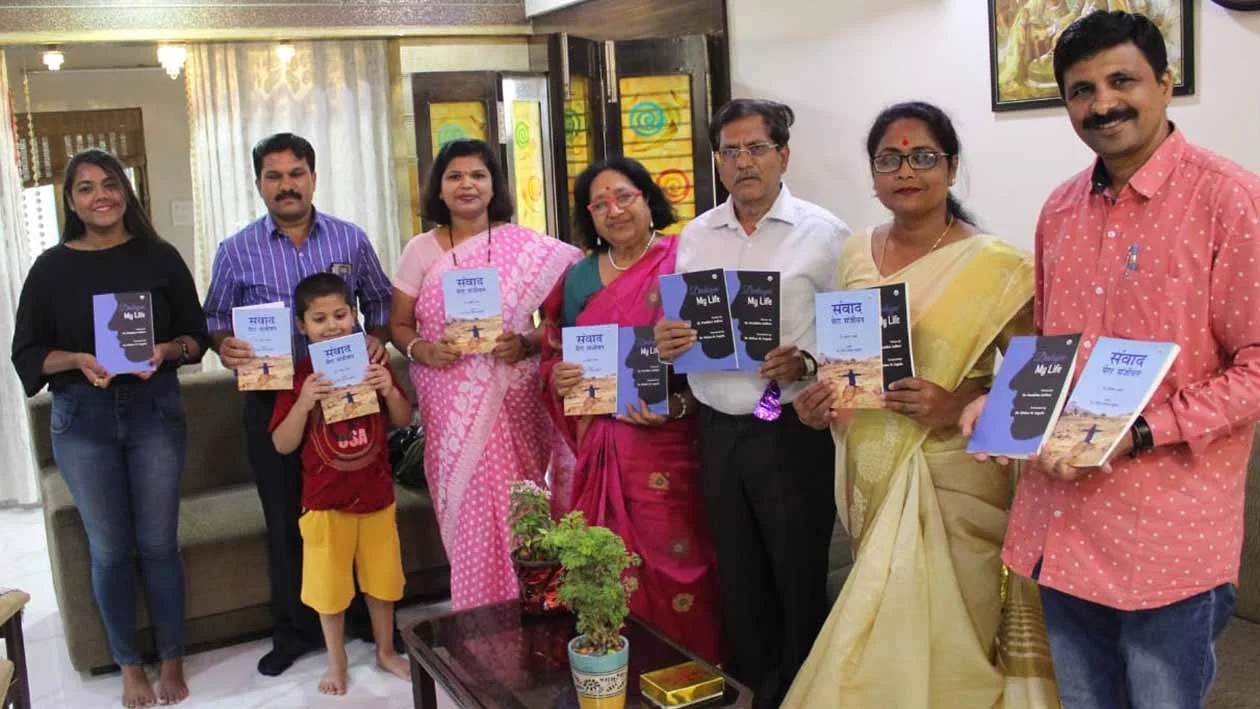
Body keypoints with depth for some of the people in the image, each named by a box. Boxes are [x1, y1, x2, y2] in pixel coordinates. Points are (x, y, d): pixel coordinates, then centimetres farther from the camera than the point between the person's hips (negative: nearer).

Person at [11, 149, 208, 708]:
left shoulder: (159, 257, 1)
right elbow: (28, 354, 1)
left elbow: (196, 335, 4)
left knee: (158, 544, 7)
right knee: (109, 550, 8)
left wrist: (166, 350, -17)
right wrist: (79, 360, -17)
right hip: (82, 419, 1)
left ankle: (172, 660, 23)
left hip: (154, 411, 0)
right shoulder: (51, 268, 1)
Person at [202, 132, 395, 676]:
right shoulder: (236, 252, 1)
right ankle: (295, 629, 24)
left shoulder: (350, 239, 3)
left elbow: (379, 301, 11)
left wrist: (377, 336, -8)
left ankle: (366, 616, 25)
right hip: (271, 401, 0)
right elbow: (215, 318, 7)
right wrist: (225, 345, -14)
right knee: (285, 519, 9)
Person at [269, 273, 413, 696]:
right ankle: (336, 661, 29)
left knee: (381, 577, 15)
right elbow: (282, 445, -10)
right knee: (329, 583, 9)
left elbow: (404, 422, 4)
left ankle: (386, 651, 34)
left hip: (376, 493, 2)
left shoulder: (371, 363, -2)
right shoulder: (298, 376, -9)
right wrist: (303, 403, -26)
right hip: (325, 499, -2)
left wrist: (391, 392, -17)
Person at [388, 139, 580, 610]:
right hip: (450, 407, 1)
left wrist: (526, 345, -15)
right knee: (466, 506, 1)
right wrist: (421, 350, -11)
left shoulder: (529, 248, 1)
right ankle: (476, 614, 16)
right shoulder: (421, 250, 6)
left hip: (512, 401, -1)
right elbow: (398, 324, 9)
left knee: (514, 507, 0)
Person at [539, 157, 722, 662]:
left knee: (674, 561, 0)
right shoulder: (578, 278, 11)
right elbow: (552, 355, 17)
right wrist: (559, 379, -6)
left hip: (668, 443, -4)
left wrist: (679, 405, -21)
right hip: (600, 445, 4)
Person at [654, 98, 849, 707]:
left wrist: (805, 363, -22)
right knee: (736, 576, 15)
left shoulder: (822, 233, -4)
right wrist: (666, 343, -7)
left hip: (792, 428, -4)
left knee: (798, 575, 5)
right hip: (717, 428, 4)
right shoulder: (695, 236, 10)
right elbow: (676, 326, 14)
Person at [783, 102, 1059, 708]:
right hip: (870, 473, 5)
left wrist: (958, 408, -24)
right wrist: (818, 400, 0)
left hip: (952, 479, -5)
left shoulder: (994, 266, -10)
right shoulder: (855, 255, 7)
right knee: (880, 636, 15)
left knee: (940, 641, 2)